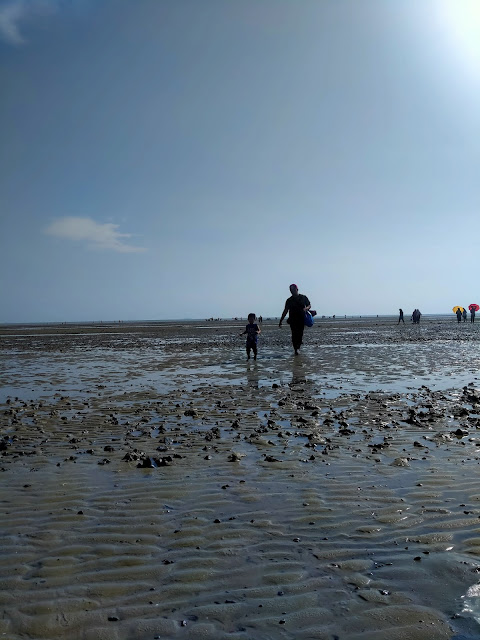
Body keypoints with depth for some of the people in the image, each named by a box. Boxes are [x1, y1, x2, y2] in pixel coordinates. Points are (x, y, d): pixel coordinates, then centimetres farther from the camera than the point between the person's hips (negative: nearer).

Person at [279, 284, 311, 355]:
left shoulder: (303, 298, 8)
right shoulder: (289, 300, 8)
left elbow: (309, 305, 15)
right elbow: (285, 311, 10)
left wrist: (306, 308, -10)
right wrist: (281, 321, 7)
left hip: (302, 319, 0)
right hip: (293, 320, 0)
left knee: (300, 334, -5)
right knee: (294, 334, -7)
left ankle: (298, 347, 15)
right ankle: (296, 349, -4)